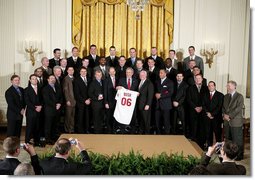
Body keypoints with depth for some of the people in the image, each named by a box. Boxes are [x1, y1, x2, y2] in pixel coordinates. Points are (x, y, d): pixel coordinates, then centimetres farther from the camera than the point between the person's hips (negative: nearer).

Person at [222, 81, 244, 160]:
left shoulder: (239, 96, -6)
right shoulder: (226, 96, 14)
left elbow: (238, 108, -14)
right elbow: (223, 107, 13)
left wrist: (229, 116, -17)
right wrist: (224, 114, -6)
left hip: (236, 122, -6)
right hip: (227, 122, 6)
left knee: (237, 140, -1)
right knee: (228, 139, 11)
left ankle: (239, 155, 11)